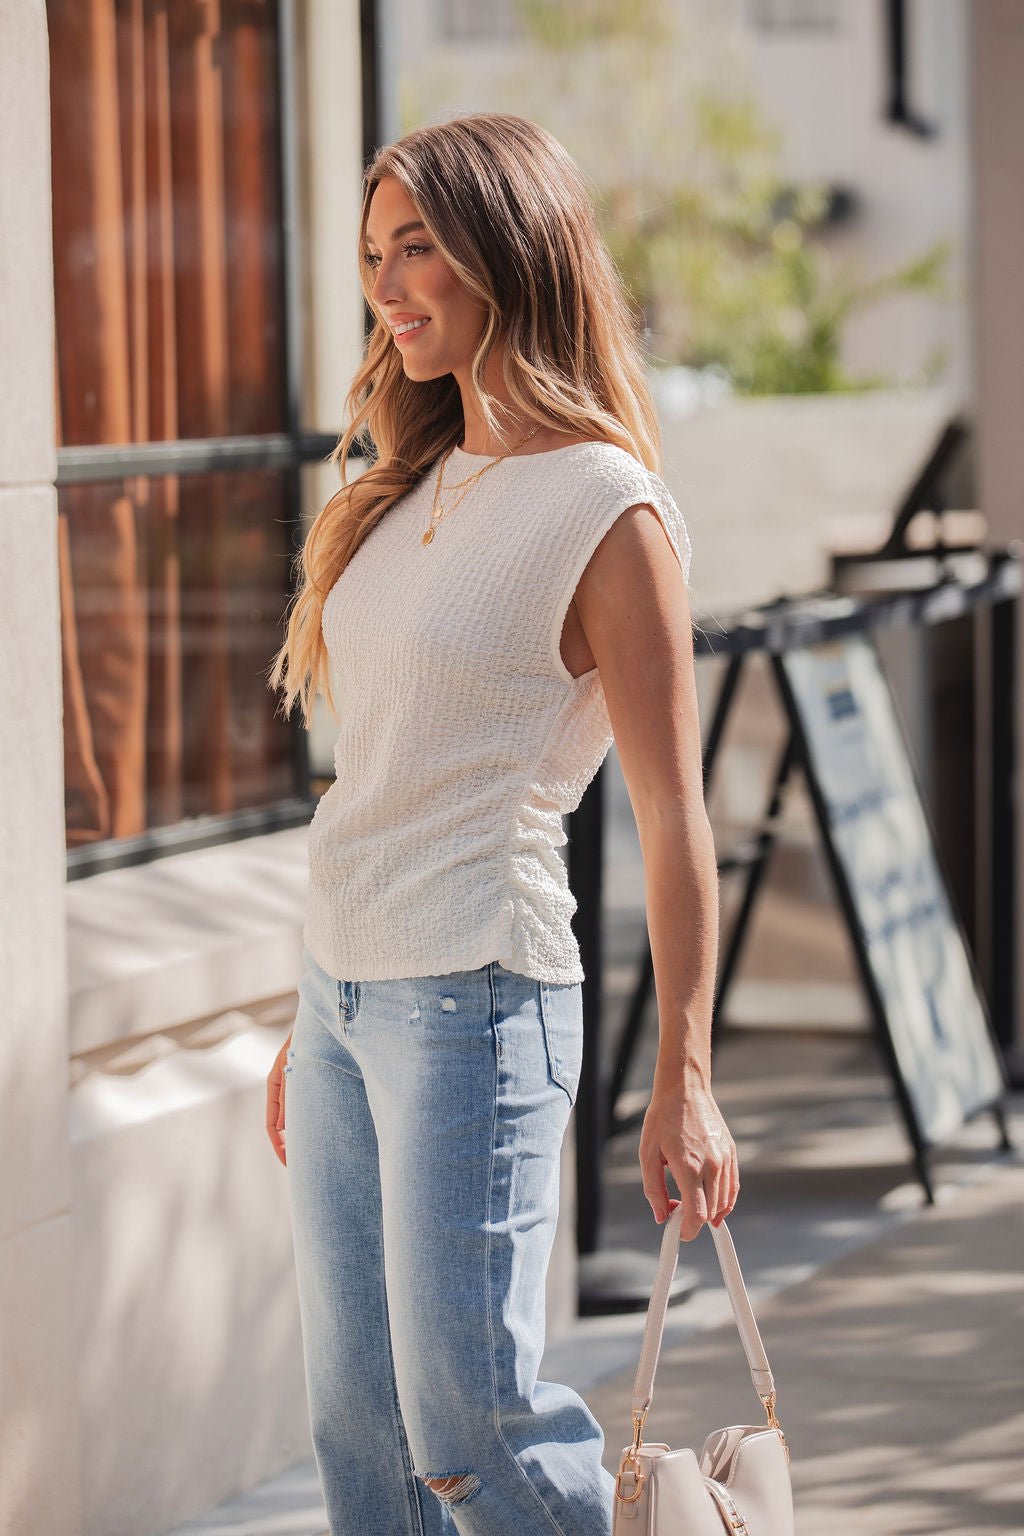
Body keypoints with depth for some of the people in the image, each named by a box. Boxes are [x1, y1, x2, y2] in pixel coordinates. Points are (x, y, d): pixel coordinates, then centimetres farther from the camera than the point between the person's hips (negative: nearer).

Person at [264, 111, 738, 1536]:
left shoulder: (611, 512, -10)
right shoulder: (412, 488, 13)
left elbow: (673, 812, -12)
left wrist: (684, 1081, -15)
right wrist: (313, 1021, 19)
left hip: (478, 1004, -8)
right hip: (345, 993, 8)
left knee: (468, 1422, -9)